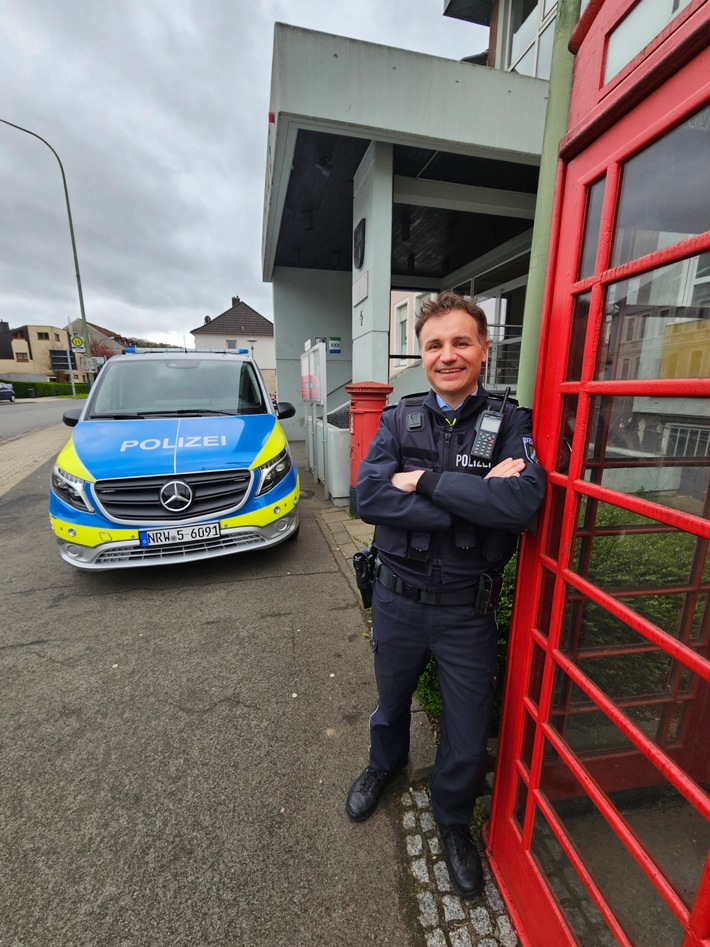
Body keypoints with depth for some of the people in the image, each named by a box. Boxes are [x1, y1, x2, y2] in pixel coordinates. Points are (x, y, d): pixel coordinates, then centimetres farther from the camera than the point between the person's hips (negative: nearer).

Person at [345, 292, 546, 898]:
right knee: (392, 702, 28)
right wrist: (476, 498, -25)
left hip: (468, 612, -1)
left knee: (469, 738, 18)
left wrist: (426, 480, -25)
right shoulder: (398, 420, -4)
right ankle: (386, 765, 62)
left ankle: (453, 819, 52)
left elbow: (524, 502, -27)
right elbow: (369, 498, -20)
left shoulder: (510, 424, -8)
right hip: (398, 599, 2)